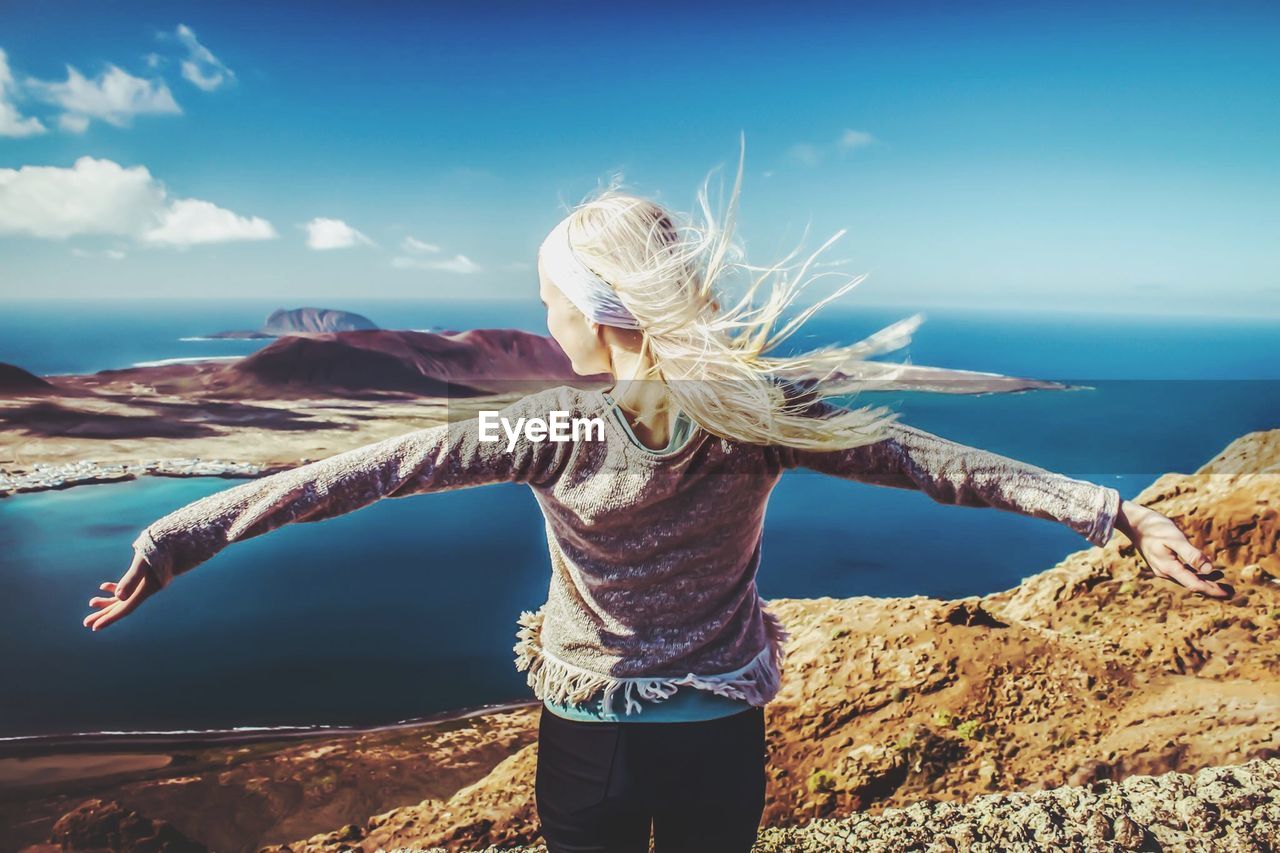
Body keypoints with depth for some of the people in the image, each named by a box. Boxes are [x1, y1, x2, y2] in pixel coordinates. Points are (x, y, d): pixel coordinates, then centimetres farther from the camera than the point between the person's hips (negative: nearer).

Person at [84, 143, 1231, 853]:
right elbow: (937, 463, -14)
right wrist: (1116, 513, -6)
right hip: (720, 739, 2)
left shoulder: (555, 432, -23)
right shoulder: (764, 417, -17)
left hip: (587, 743, -1)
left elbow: (369, 470, -19)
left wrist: (180, 535, -11)